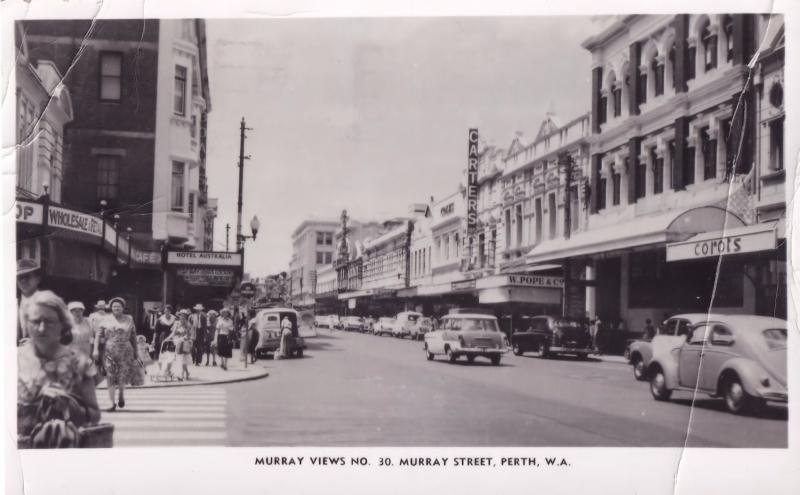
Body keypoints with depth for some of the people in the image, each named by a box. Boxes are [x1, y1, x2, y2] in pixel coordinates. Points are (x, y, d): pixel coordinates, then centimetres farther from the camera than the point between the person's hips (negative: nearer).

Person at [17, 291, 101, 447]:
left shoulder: (78, 361, 6)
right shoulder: (17, 360, 6)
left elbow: (95, 415, 7)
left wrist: (69, 406, -10)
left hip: (67, 439, 0)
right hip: (22, 441, 0)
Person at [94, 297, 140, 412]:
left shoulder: (129, 320, 7)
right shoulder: (106, 320, 6)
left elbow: (133, 337, 11)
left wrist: (135, 352, 10)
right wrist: (96, 349, -9)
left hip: (125, 352, 0)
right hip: (109, 352, 0)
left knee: (123, 376, -6)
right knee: (110, 378, -2)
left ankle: (121, 394, 25)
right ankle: (112, 403, 5)